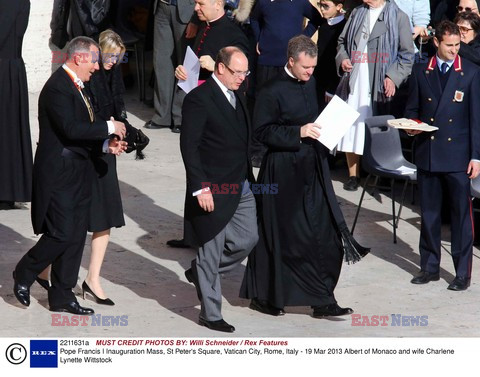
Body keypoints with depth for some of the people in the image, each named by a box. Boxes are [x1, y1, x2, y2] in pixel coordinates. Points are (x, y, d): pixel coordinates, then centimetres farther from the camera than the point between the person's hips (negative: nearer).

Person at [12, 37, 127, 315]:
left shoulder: (77, 86, 14)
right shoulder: (57, 87, -17)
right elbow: (71, 129, -27)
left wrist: (106, 144, 3)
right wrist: (109, 128, -19)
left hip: (79, 174, 10)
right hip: (59, 174, -10)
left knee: (76, 237, 10)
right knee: (61, 235, -9)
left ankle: (62, 296, 17)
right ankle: (23, 276, 14)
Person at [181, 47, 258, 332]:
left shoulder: (238, 96, 11)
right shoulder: (199, 99, -14)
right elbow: (189, 146, -17)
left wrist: (248, 177, 13)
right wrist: (200, 188, -21)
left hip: (241, 188, 8)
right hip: (213, 190, -8)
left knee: (248, 239, 10)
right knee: (212, 251, 2)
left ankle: (201, 272, 31)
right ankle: (211, 314, 13)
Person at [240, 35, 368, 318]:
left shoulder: (311, 83, 7)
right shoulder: (272, 91, -14)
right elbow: (262, 130, -15)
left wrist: (322, 130, 4)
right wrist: (298, 133, -23)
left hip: (313, 167, 7)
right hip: (283, 171, -7)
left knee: (323, 234, 3)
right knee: (279, 236, 3)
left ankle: (322, 301, 8)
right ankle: (263, 297, 19)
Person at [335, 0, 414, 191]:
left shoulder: (398, 17, -2)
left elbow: (407, 54, -3)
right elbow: (342, 42, 22)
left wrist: (393, 77, -14)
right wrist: (342, 58, 2)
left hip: (379, 87, -4)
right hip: (354, 84, 4)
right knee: (350, 131, 3)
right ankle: (353, 174, 12)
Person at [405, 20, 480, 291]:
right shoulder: (421, 72, 7)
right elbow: (412, 109, 14)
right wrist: (412, 125, -9)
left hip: (458, 156, -3)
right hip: (427, 154, 3)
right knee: (429, 213, 10)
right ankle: (430, 267, 21)